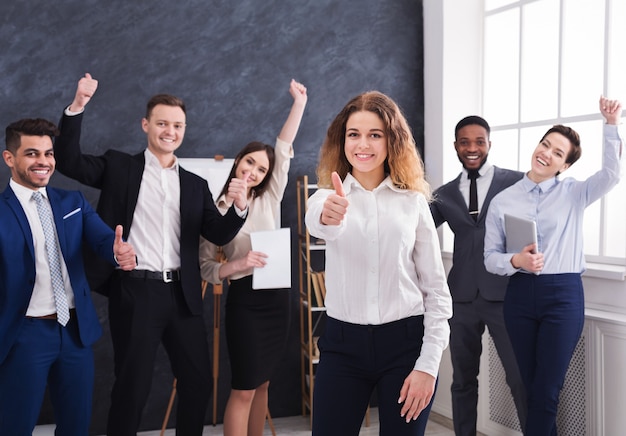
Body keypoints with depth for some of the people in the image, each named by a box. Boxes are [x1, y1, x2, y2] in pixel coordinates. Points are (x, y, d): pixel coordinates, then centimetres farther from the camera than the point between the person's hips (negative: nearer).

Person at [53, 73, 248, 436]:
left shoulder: (196, 184, 12)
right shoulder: (119, 167, 5)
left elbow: (218, 235, 6)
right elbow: (69, 161, -7)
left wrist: (239, 208, -15)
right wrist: (78, 106, -19)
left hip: (182, 294, 4)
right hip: (135, 292, -3)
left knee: (199, 382, 9)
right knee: (132, 386, 3)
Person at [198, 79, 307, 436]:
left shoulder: (269, 200, 6)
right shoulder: (217, 211, -3)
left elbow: (284, 151, 2)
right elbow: (205, 266, -4)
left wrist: (300, 102, 1)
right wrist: (237, 265, -23)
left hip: (277, 298, 5)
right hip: (245, 299, -4)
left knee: (262, 383, 14)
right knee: (243, 389, -4)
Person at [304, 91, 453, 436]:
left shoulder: (413, 201, 2)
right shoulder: (329, 196, 2)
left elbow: (436, 288, 2)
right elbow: (315, 222, -25)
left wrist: (428, 364, -6)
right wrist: (328, 217, -49)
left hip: (405, 342, 0)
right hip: (342, 343, 0)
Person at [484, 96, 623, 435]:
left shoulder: (574, 194, 4)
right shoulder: (503, 201, 5)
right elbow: (491, 257, 4)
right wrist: (515, 261, -17)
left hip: (563, 294, -1)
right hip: (520, 295, 2)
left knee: (547, 389, 0)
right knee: (531, 385, 11)